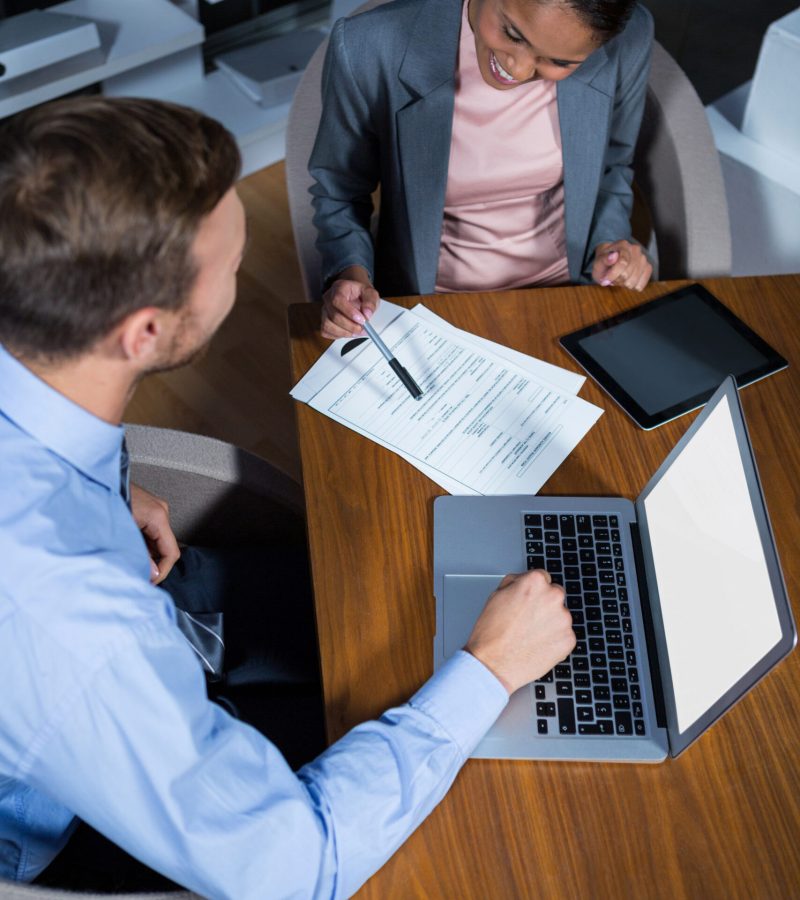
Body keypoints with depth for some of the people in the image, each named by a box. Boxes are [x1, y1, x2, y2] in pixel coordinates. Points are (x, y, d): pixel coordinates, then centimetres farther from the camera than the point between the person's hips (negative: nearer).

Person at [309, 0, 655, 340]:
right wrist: (352, 272, -19)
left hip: (567, 291, 1)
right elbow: (339, 191, -4)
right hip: (430, 305, -1)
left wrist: (610, 243, -9)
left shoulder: (626, 43, -12)